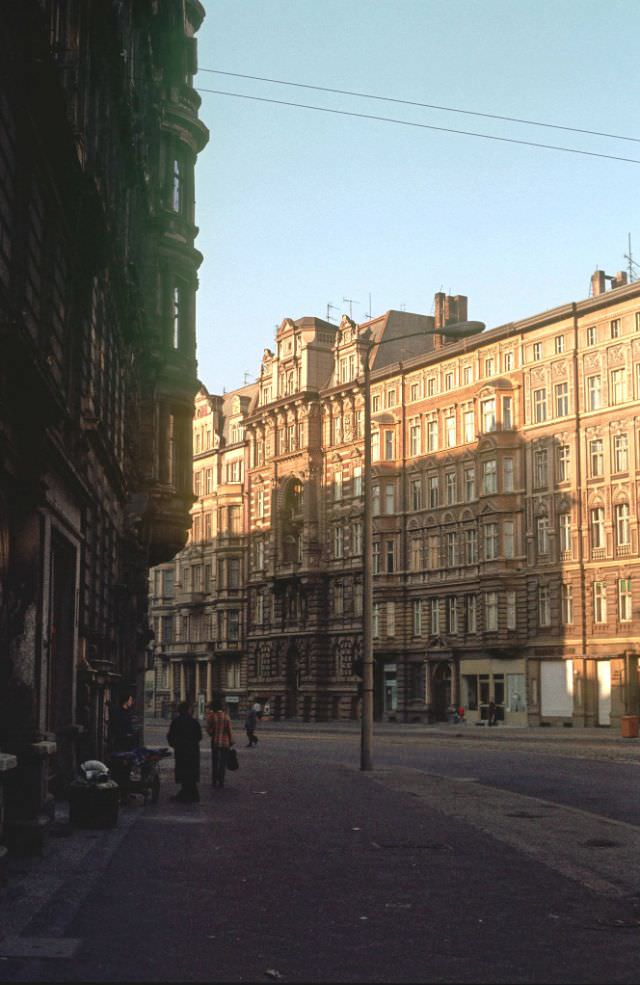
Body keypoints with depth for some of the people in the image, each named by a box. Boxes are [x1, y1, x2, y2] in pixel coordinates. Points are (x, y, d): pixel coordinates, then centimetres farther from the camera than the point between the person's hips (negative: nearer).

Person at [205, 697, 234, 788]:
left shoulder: (211, 716, -8)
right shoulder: (226, 716, -8)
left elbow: (209, 730, -8)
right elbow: (229, 730, -7)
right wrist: (231, 741, 2)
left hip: (215, 742, 1)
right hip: (225, 742, -1)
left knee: (214, 762, 11)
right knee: (223, 762, 7)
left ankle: (214, 781, 11)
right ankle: (221, 781, 5)